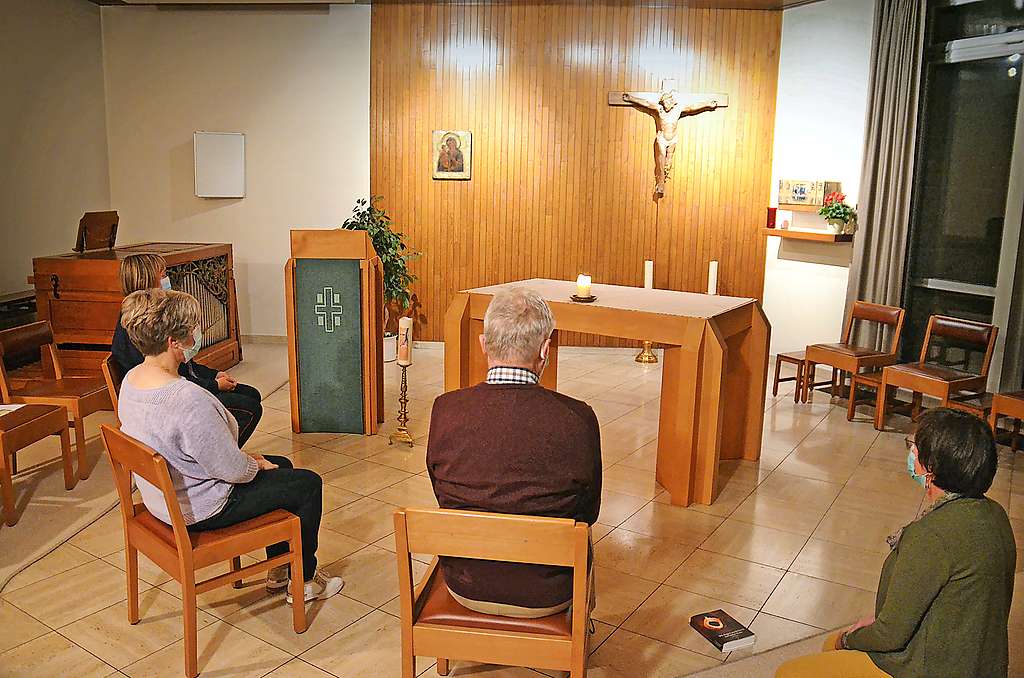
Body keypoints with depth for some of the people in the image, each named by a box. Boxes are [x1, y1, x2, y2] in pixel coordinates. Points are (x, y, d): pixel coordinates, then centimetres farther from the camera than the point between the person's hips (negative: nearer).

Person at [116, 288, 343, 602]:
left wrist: (245, 458, 7)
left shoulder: (131, 379, -4)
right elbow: (231, 469, -27)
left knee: (282, 466, 23)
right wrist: (257, 465, -4)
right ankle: (304, 580, 23)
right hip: (199, 511, -9)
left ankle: (279, 570, 34)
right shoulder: (189, 400, -36)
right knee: (308, 483, 5)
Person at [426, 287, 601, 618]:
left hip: (466, 588, 2)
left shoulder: (446, 409, -18)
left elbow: (442, 496, -2)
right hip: (547, 595, -1)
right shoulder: (578, 418, -23)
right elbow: (589, 511, -7)